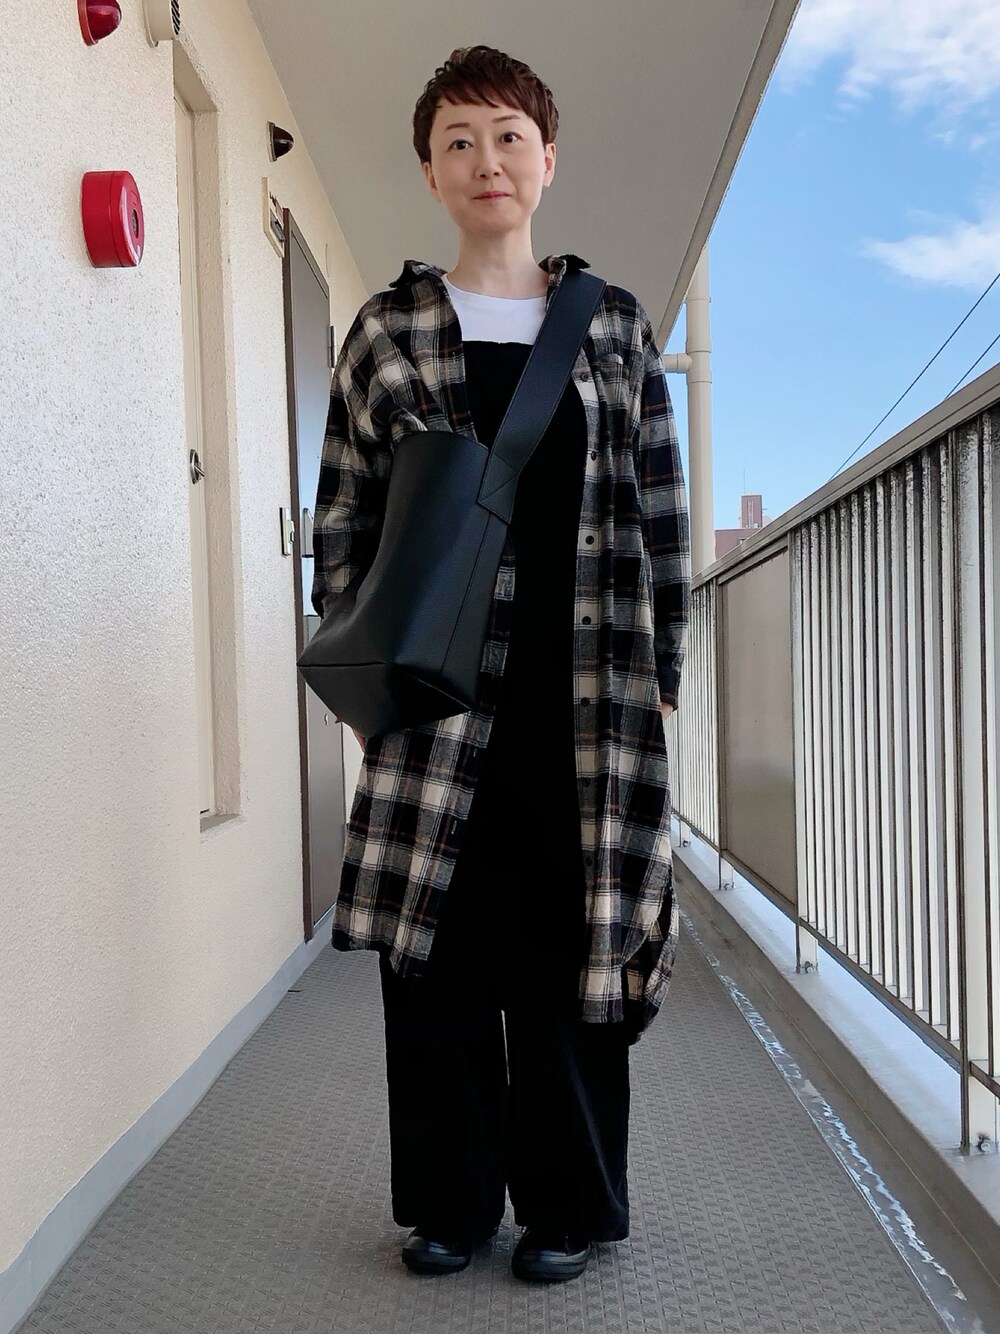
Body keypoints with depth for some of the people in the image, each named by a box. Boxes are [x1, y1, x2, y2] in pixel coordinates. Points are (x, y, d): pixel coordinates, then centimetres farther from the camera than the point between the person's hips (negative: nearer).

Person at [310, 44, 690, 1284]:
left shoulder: (615, 326, 11)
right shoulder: (385, 330, 9)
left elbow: (661, 513, 9)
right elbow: (343, 515, 8)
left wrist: (661, 673, 4)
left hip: (584, 688, 0)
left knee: (573, 940, 4)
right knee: (437, 941, 4)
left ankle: (568, 1203, 22)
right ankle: (449, 1200, 21)